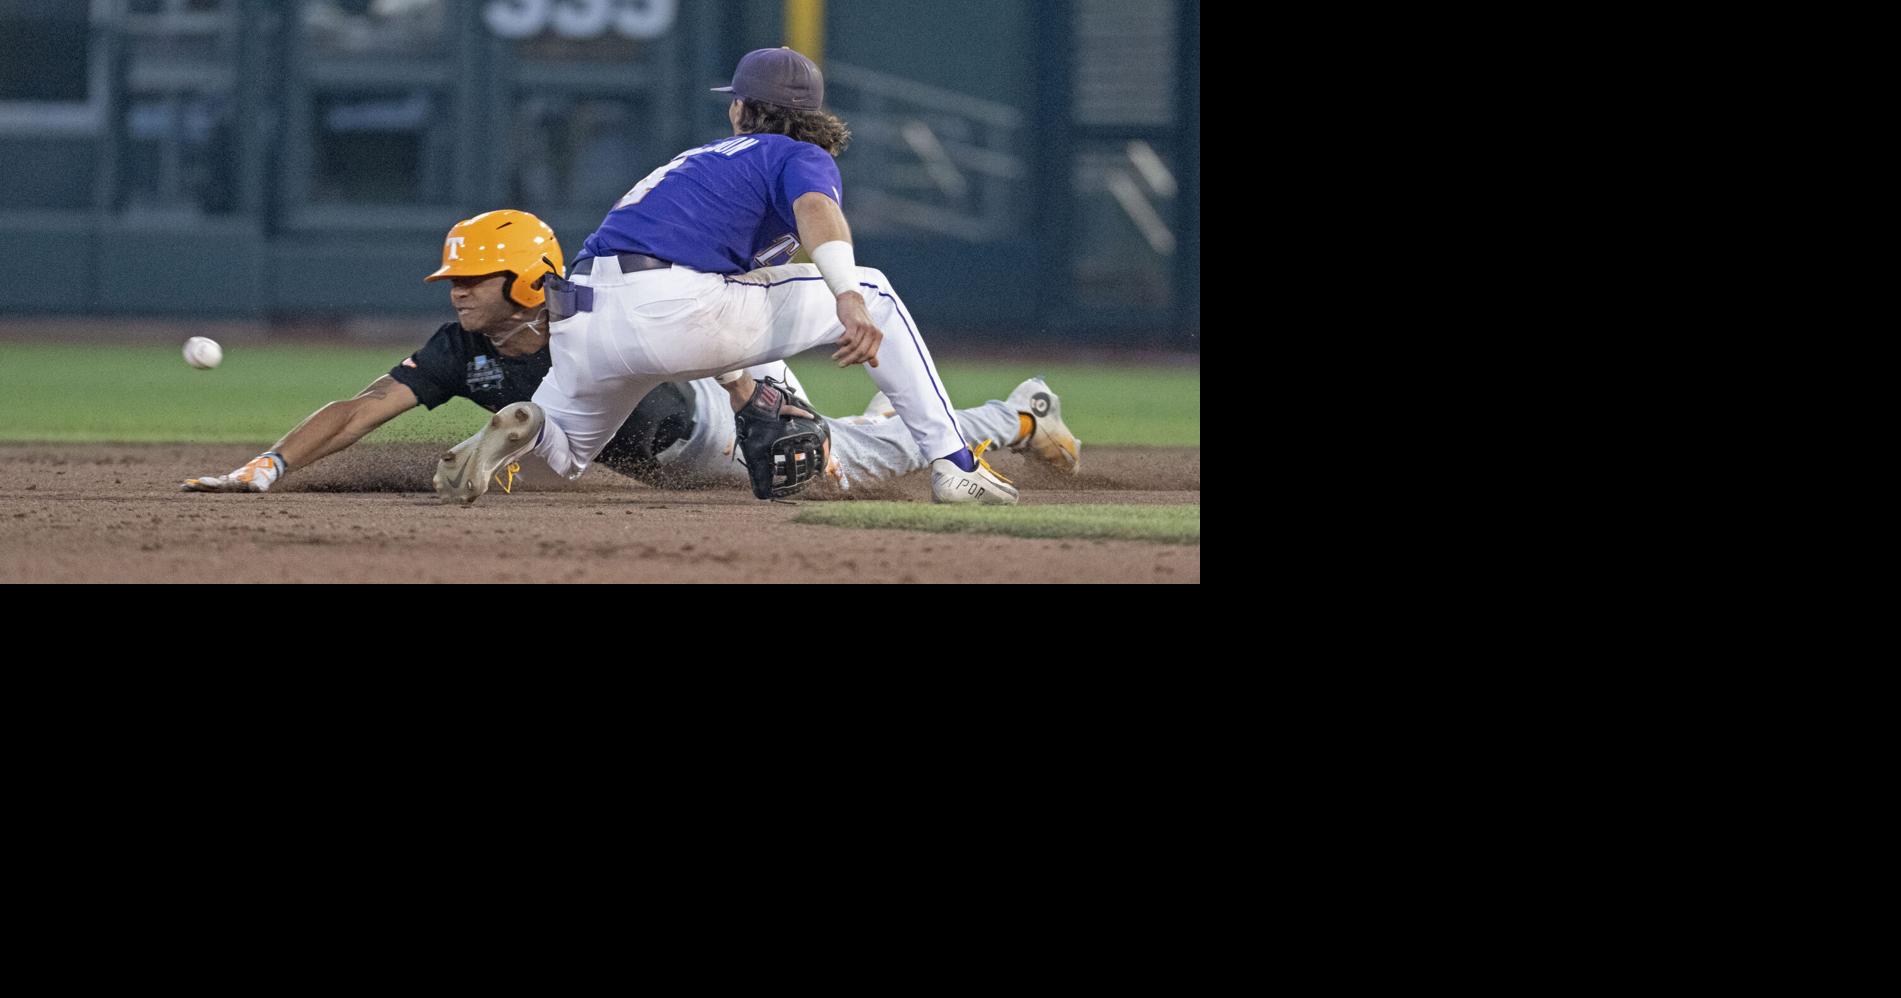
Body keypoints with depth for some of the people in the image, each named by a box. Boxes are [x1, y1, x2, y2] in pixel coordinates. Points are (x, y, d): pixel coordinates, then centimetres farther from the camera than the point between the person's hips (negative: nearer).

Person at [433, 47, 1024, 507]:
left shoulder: (700, 160, 35)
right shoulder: (803, 157, 13)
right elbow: (815, 210, -11)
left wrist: (738, 382, 55)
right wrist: (848, 298, -28)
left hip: (581, 325, 6)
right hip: (678, 309, -6)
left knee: (565, 456, 33)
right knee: (872, 294, 11)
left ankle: (526, 429, -4)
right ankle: (954, 467, 2)